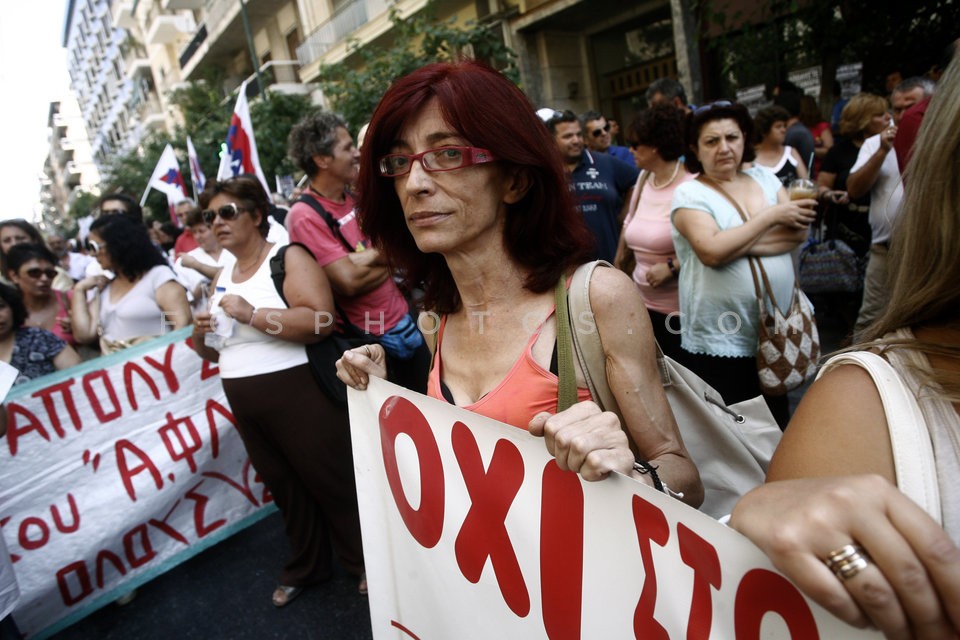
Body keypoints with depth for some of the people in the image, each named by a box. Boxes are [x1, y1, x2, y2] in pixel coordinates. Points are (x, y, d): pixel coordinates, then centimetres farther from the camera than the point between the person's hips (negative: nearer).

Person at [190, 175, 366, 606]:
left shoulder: (288, 258, -9)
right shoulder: (223, 277, 13)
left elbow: (320, 320, -24)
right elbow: (212, 351, 21)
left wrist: (251, 314, -23)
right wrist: (201, 333, -1)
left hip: (297, 393, -7)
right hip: (244, 404, 7)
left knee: (332, 482, 5)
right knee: (284, 488, 18)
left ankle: (368, 561, 26)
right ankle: (305, 567, 38)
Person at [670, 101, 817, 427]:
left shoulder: (764, 178, 9)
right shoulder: (689, 193, -6)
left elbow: (799, 231, -3)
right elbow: (712, 252, -22)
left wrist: (739, 244, -16)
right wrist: (771, 216, -13)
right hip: (721, 340, -5)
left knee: (777, 424, 21)